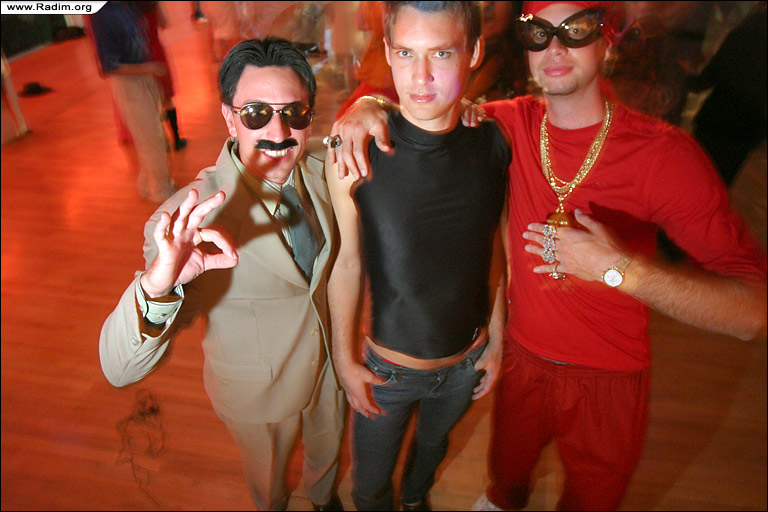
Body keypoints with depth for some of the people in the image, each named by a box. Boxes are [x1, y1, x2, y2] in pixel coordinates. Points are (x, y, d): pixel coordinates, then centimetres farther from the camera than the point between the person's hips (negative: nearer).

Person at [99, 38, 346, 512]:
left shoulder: (321, 168, -18)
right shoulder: (190, 220, -34)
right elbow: (119, 368, -37)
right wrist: (157, 285, -59)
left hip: (330, 363, 4)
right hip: (259, 393, -3)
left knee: (327, 452, 33)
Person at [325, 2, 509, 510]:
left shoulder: (493, 143, -14)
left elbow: (492, 245, -2)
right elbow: (347, 263, -14)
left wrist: (496, 338, 5)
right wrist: (345, 359, -5)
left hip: (467, 362, 3)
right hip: (386, 368, -2)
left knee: (433, 445, 32)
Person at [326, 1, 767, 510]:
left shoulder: (664, 152, -22)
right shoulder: (512, 124, -10)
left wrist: (620, 267, -40)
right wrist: (371, 102, -18)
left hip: (608, 380, -2)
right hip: (521, 354, 3)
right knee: (507, 466, 28)